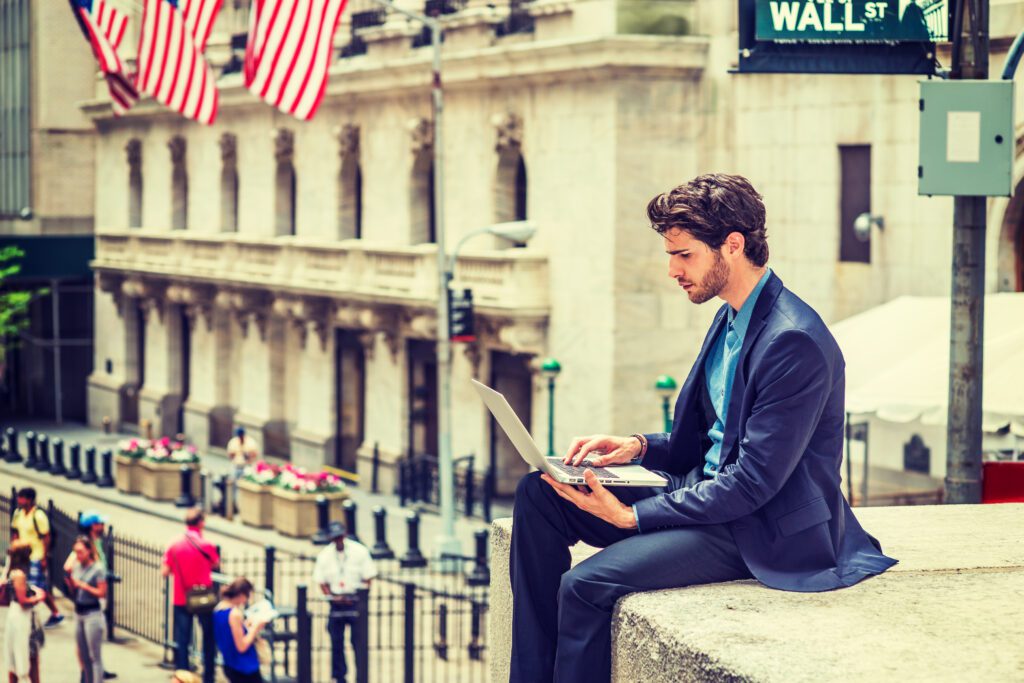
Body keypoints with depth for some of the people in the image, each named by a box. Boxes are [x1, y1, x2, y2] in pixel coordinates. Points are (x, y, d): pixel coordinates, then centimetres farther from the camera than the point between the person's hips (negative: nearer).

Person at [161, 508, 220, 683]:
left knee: (181, 640, 7)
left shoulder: (174, 544, -5)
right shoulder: (206, 545, -12)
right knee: (209, 637, 12)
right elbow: (216, 564, 4)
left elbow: (165, 572, -4)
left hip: (181, 600, 2)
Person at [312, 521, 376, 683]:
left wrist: (362, 597, -12)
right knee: (336, 640, 3)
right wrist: (332, 597, -10)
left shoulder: (359, 551, -4)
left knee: (358, 638, -5)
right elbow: (321, 581, 5)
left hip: (356, 601, -2)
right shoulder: (324, 555, 1)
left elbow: (367, 577, -1)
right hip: (336, 602, 2)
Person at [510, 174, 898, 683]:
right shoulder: (732, 318, 10)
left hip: (764, 532, -10)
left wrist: (632, 516, -22)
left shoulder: (794, 342, -22)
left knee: (587, 583, -25)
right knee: (537, 494, 0)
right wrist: (638, 447, -1)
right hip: (711, 489, 10)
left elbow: (754, 483, -23)